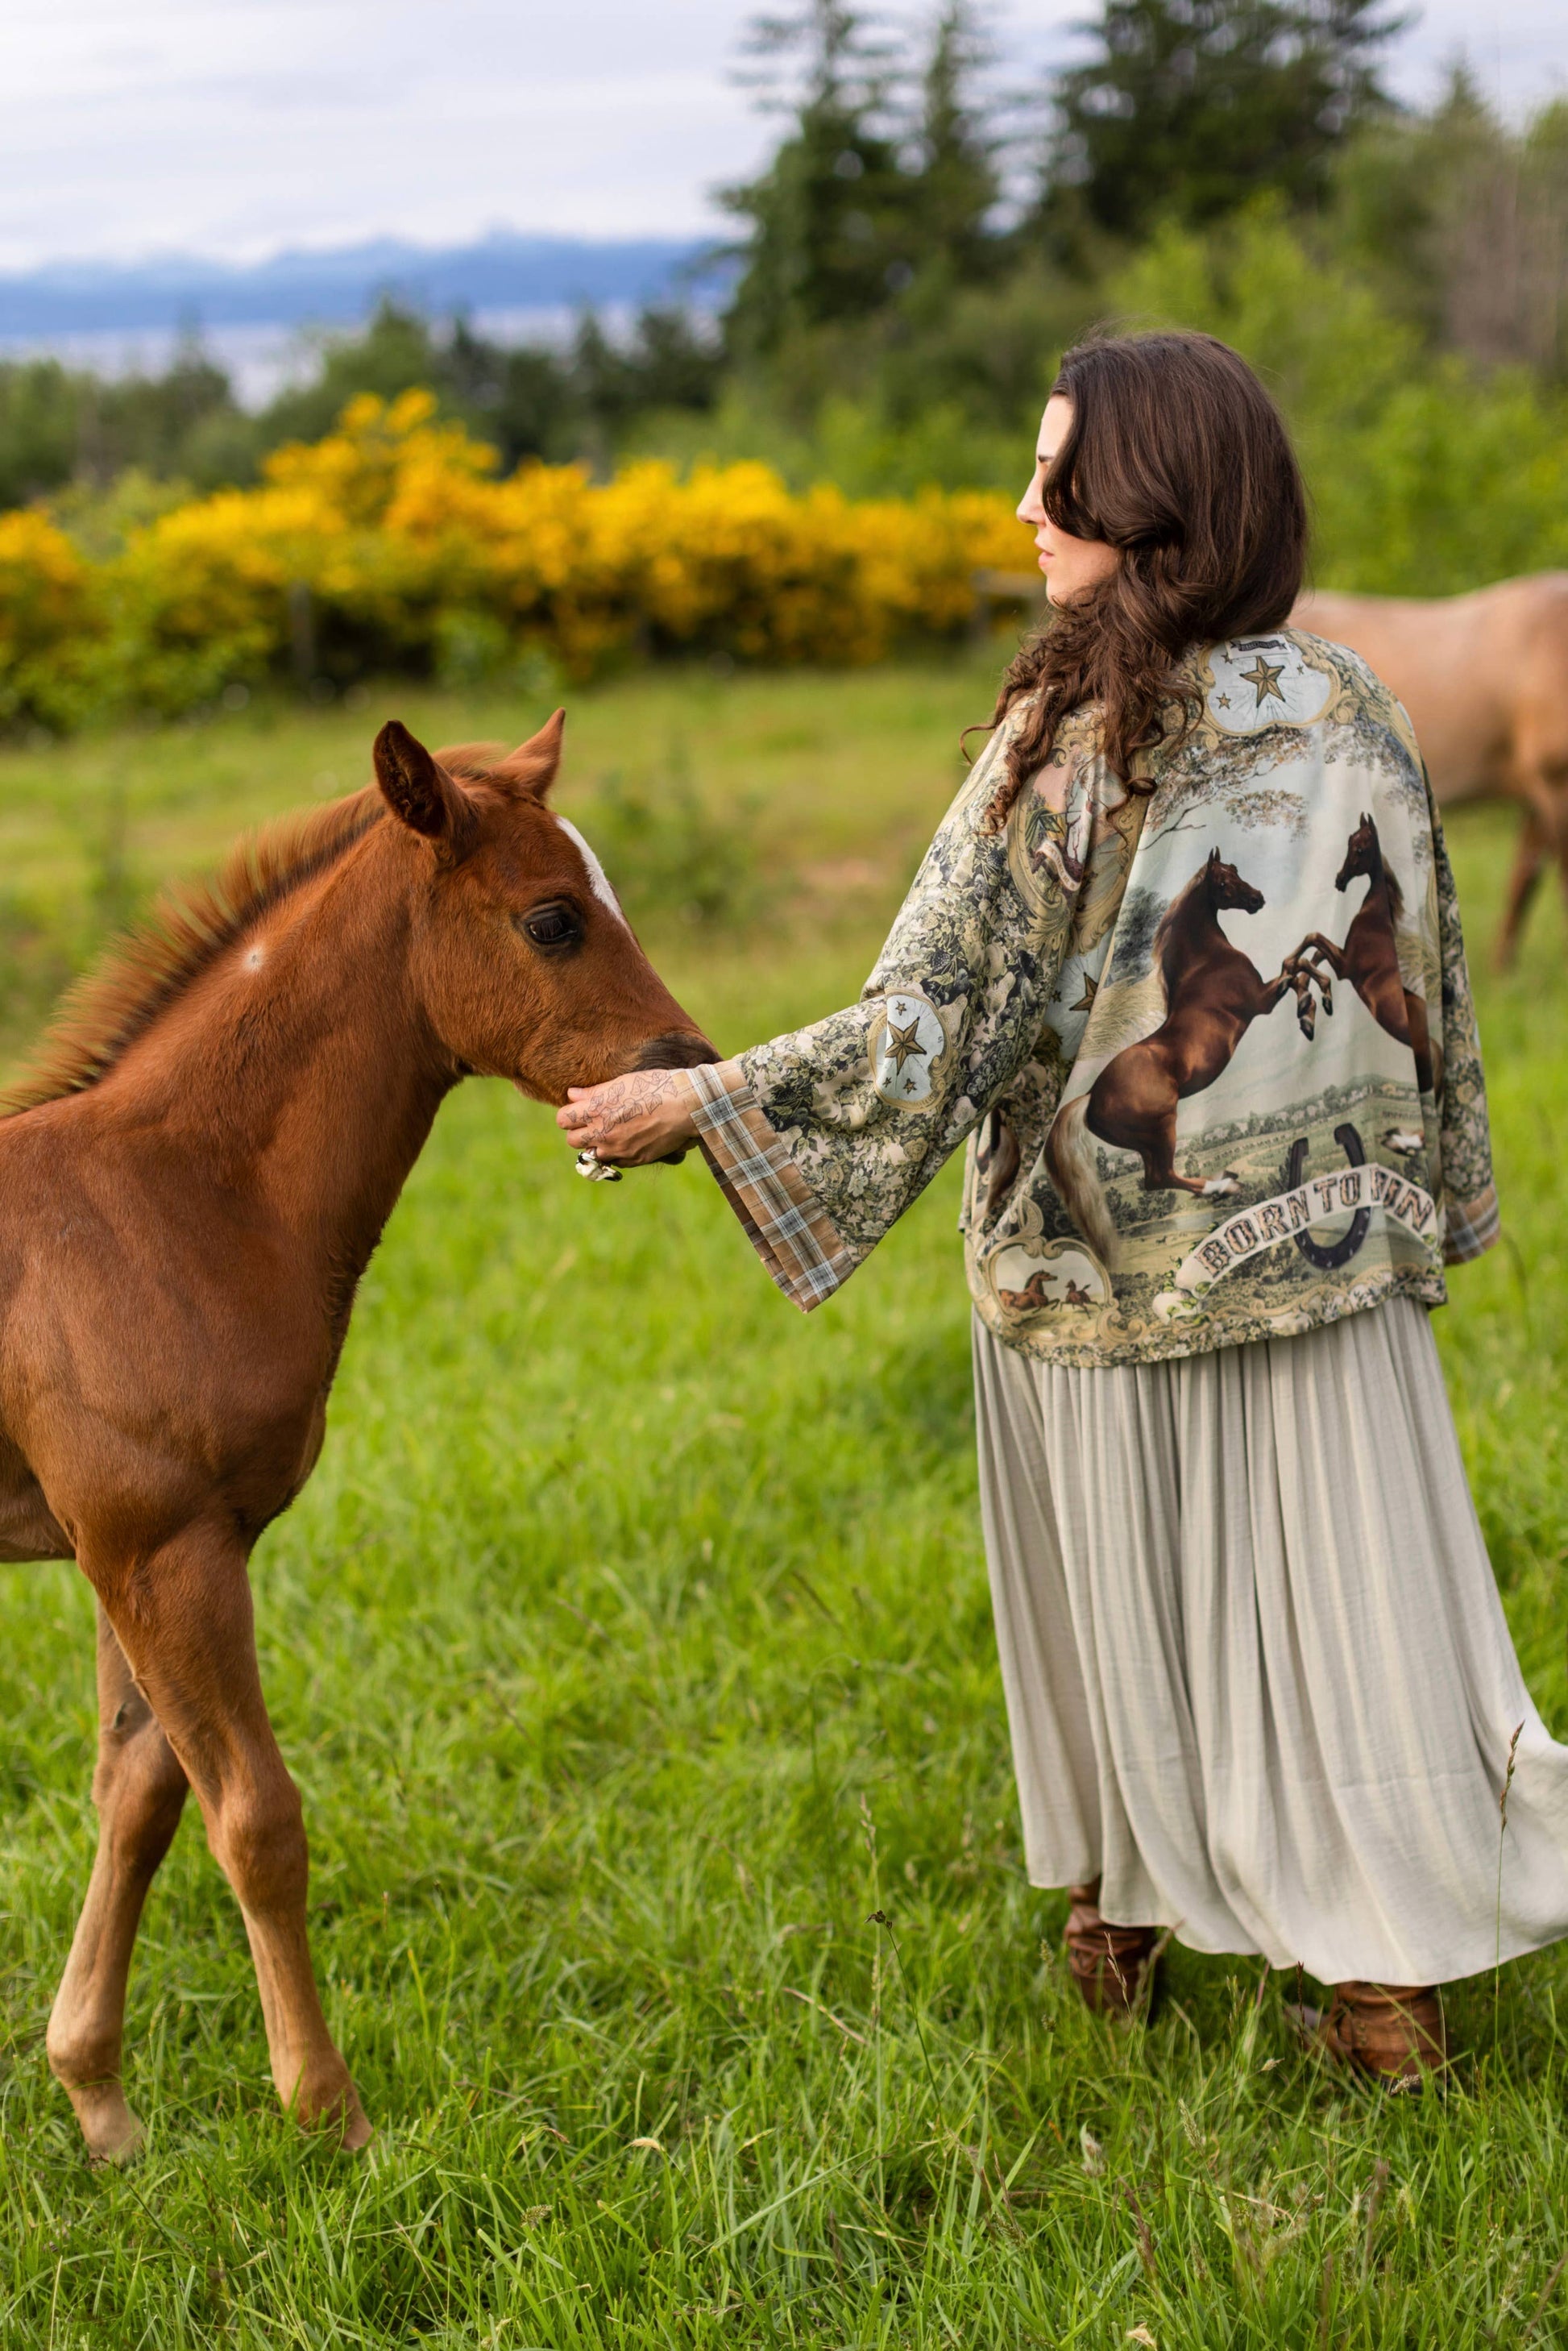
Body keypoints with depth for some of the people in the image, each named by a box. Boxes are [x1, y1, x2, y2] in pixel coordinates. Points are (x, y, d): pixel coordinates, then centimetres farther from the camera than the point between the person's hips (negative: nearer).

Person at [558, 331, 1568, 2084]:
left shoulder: (1074, 742, -18)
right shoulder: (1352, 714, -2)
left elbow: (931, 1022, -19)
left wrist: (697, 1103, -12)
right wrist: (1424, 1208, 18)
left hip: (1102, 1272, -3)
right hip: (1326, 1261, 4)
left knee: (1128, 1603, 15)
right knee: (1334, 1600, 12)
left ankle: (1122, 1922, 33)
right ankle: (1389, 1979, 18)